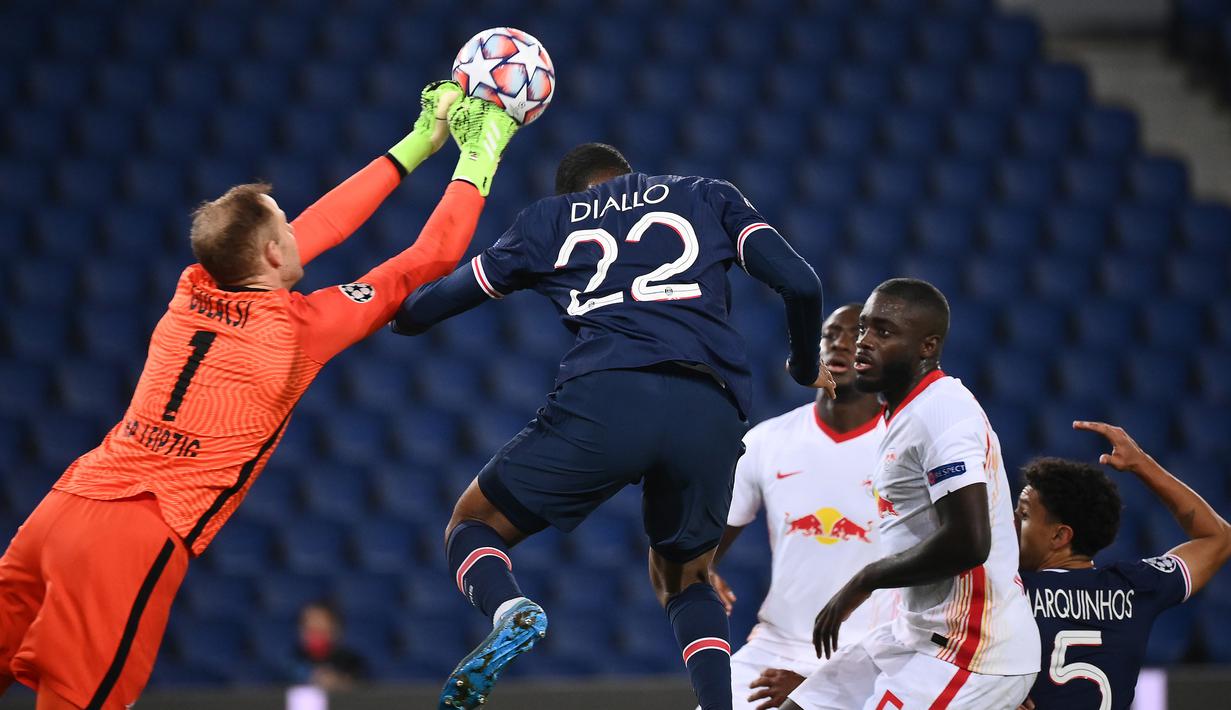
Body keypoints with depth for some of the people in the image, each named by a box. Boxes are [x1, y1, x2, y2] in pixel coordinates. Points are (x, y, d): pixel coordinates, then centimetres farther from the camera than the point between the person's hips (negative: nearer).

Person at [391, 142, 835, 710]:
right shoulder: (710, 198, 28)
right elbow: (800, 283, 14)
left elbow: (420, 311, 31)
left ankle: (509, 611, -18)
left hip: (604, 397, -2)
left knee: (472, 528, 17)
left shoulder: (549, 220, 26)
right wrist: (805, 367, 34)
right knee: (683, 578, 28)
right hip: (712, 413, 2)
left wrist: (398, 313, 55)